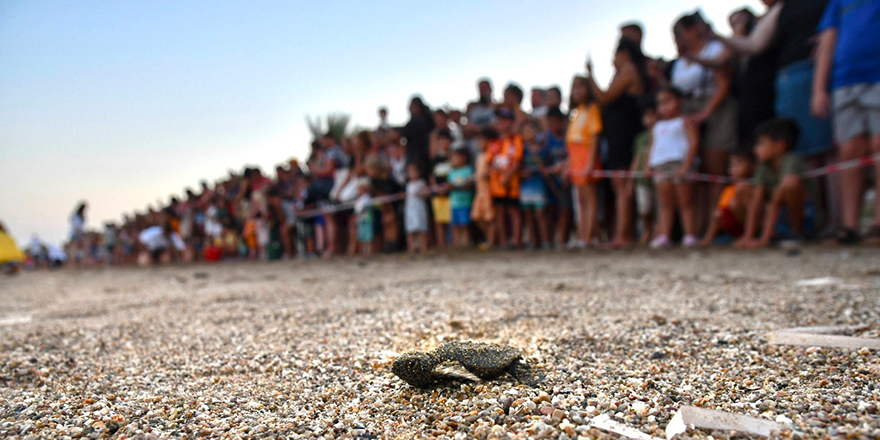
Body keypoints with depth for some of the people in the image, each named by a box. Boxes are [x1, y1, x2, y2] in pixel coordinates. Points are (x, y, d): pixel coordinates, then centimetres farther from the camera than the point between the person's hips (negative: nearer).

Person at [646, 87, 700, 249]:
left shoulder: (685, 122, 3)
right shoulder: (657, 126, 22)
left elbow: (693, 143, -8)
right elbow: (653, 148, 21)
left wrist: (686, 165, -18)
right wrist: (649, 166, 6)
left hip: (680, 163, -5)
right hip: (660, 167, 6)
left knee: (685, 203, -2)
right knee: (665, 204, 3)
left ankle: (690, 234, 1)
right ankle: (663, 235, 1)